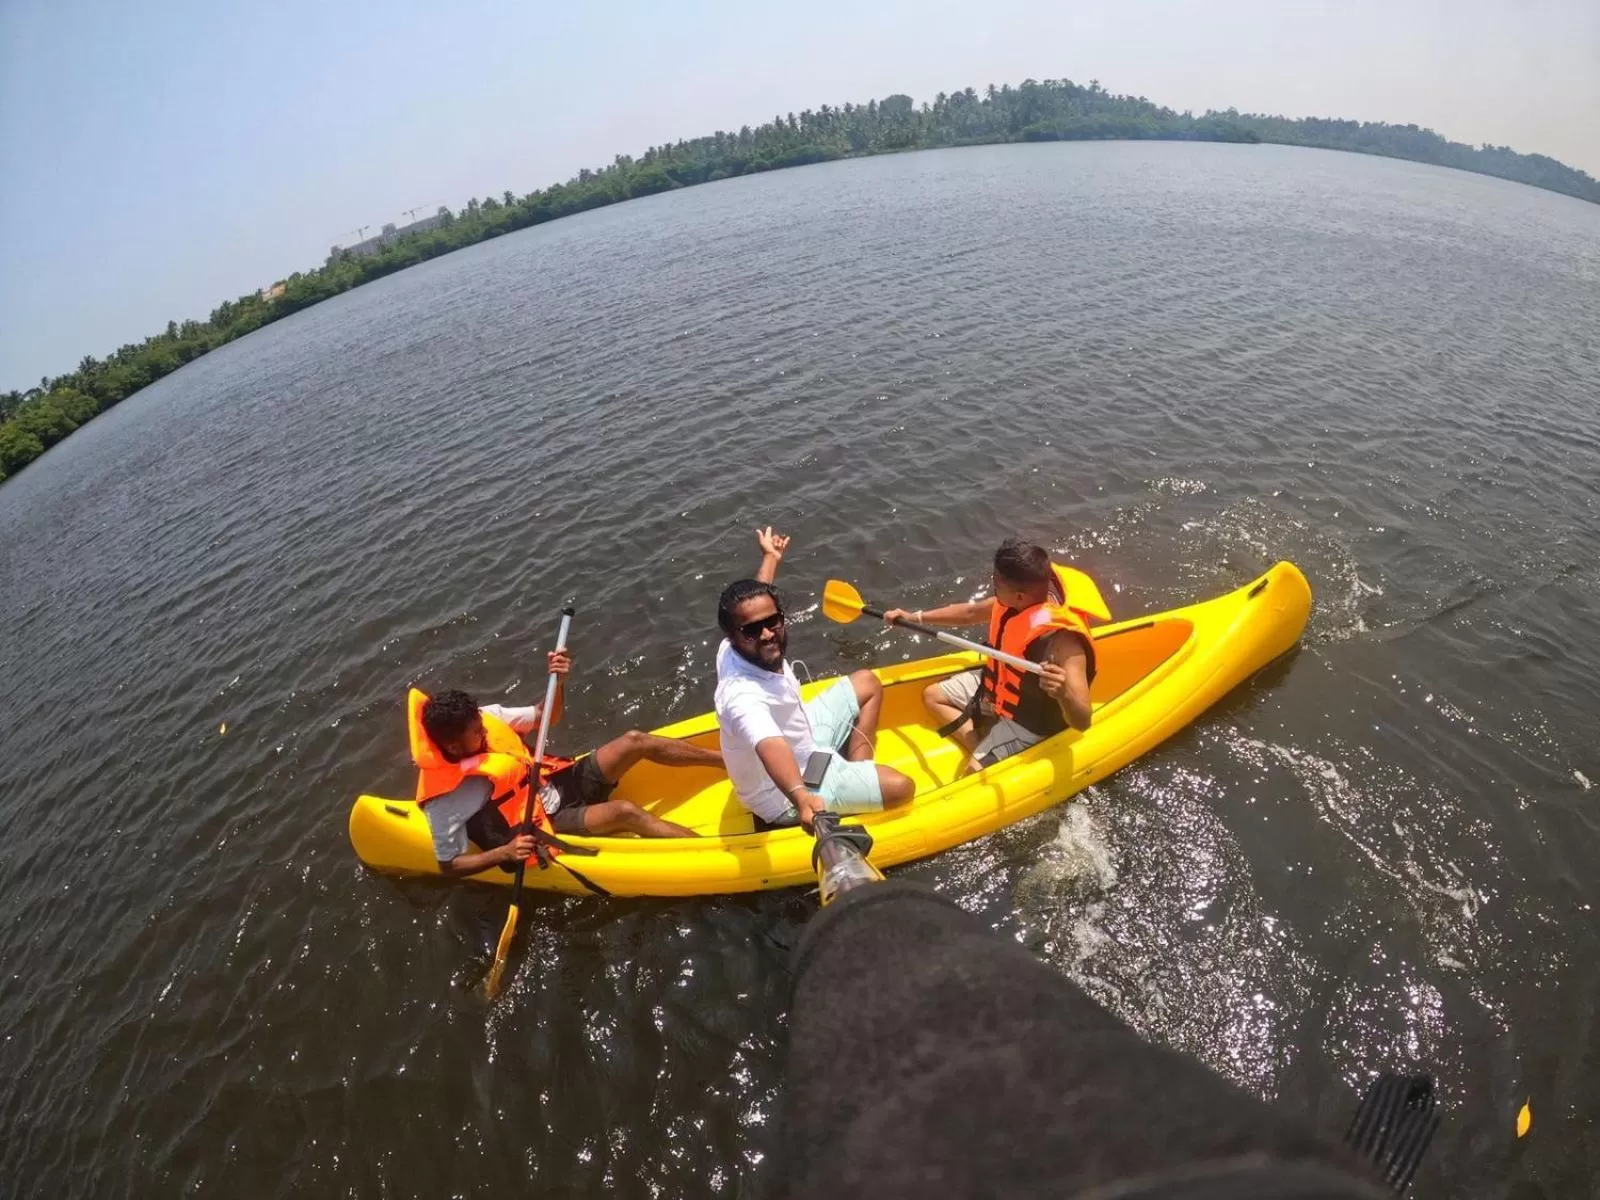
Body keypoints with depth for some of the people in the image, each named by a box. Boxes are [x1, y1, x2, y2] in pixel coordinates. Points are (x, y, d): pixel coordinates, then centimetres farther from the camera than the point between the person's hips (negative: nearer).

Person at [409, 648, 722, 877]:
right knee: (625, 812, -30)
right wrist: (505, 853, -28)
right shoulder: (446, 798, -23)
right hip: (546, 827, -6)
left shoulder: (485, 716, -9)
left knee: (634, 741, -12)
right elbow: (449, 865, -13)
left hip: (558, 784, 6)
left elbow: (546, 718, 2)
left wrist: (557, 682, -19)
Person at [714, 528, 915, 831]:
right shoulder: (743, 697, -41)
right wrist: (801, 797, -80)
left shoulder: (734, 649, -16)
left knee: (867, 683, 18)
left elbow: (755, 597, 8)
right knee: (901, 787, -20)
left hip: (802, 738, 9)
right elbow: (771, 749, -61)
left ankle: (855, 772, 15)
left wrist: (771, 558, 23)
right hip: (791, 791, -9)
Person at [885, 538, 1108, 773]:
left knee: (975, 770, -21)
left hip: (1029, 720, -8)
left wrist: (1064, 695, -59)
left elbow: (1082, 721, -36)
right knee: (932, 696, 12)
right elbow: (970, 613, 7)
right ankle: (979, 747, 4)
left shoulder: (1062, 640, -37)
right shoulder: (1015, 601, -15)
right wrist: (915, 617, 8)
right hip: (997, 685, 8)